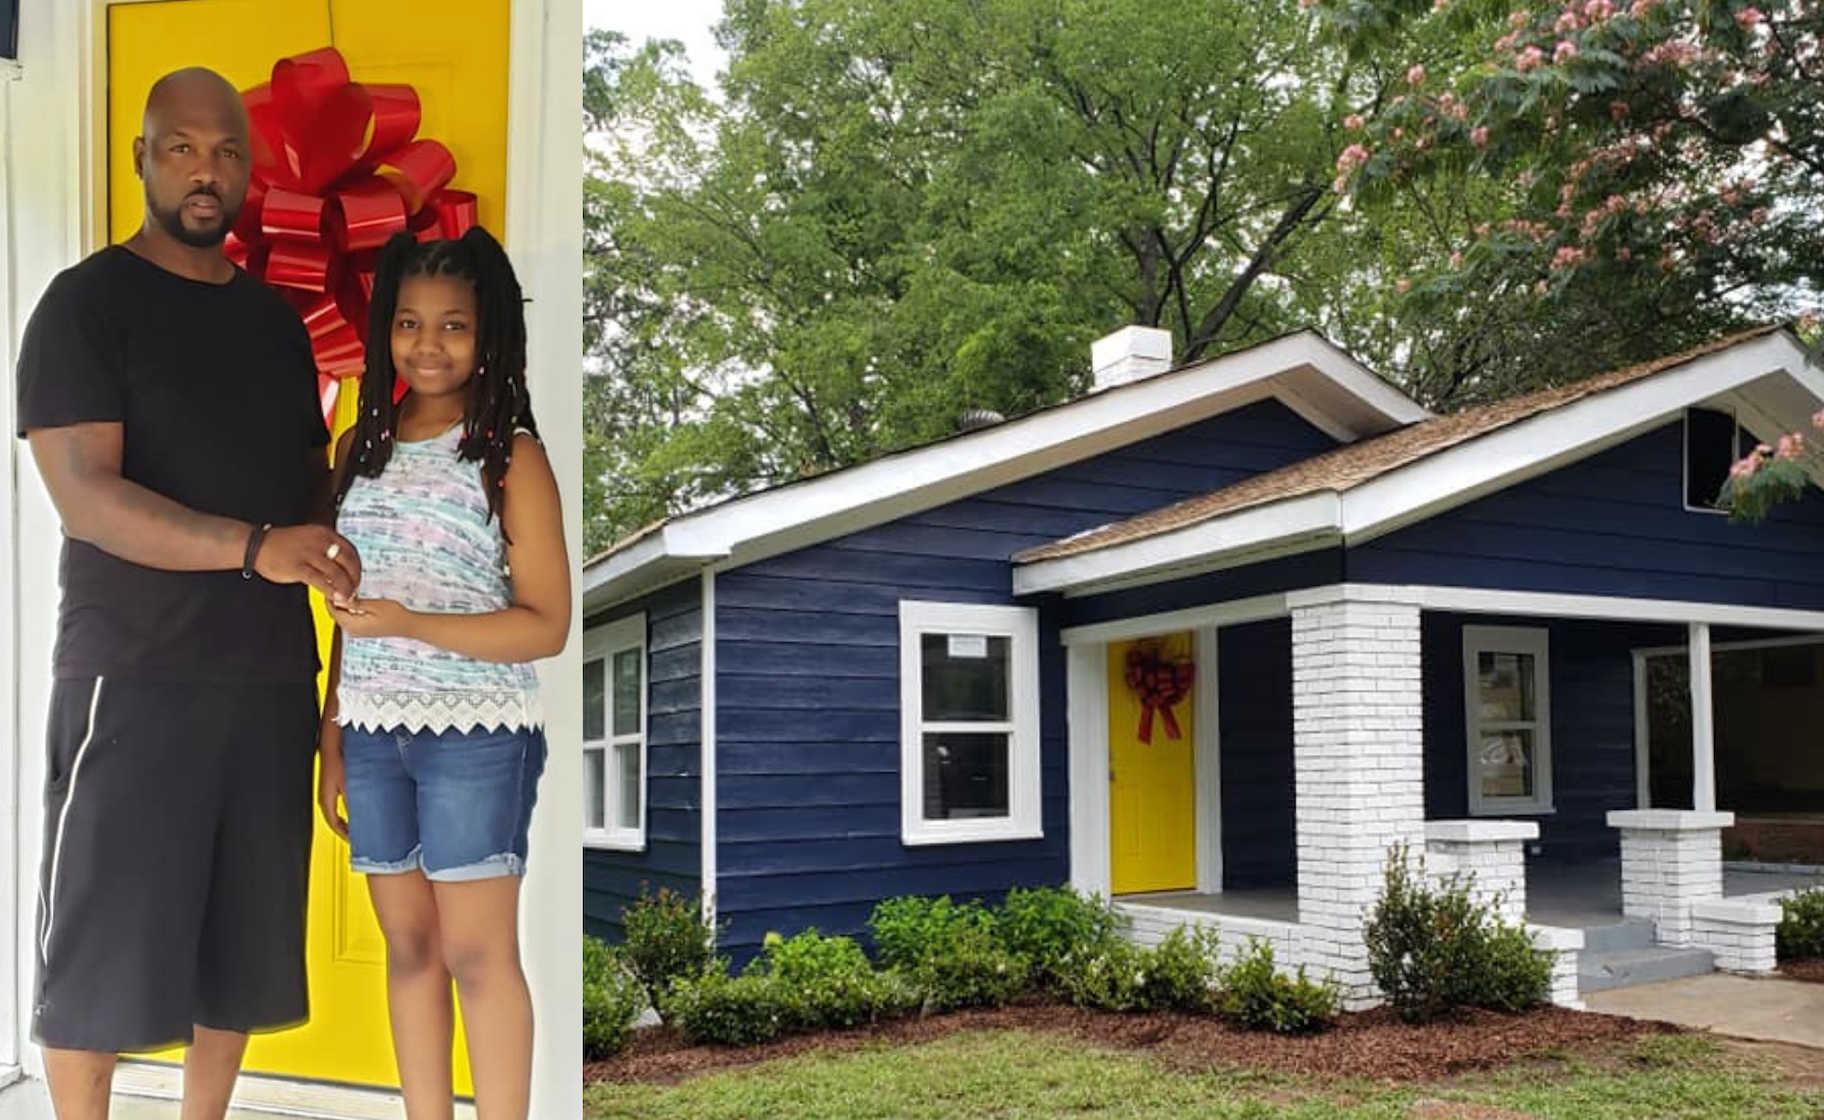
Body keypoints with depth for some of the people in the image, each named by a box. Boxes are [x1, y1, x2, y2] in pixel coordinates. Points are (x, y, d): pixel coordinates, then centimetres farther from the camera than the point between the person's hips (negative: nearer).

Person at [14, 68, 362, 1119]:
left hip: (272, 679, 5)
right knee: (104, 946, 3)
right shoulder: (88, 303, -4)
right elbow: (86, 496, -15)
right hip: (134, 681, -5)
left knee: (240, 941, 12)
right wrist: (254, 547, -27)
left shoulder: (278, 319, 13)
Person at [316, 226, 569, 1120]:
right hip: (372, 732, 5)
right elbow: (350, 611, 15)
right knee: (407, 945, 11)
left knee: (476, 953, -1)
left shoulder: (511, 454, -6)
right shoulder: (361, 445, 9)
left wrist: (408, 624, -19)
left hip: (477, 735, -5)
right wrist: (331, 732, 12)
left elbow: (546, 625, -9)